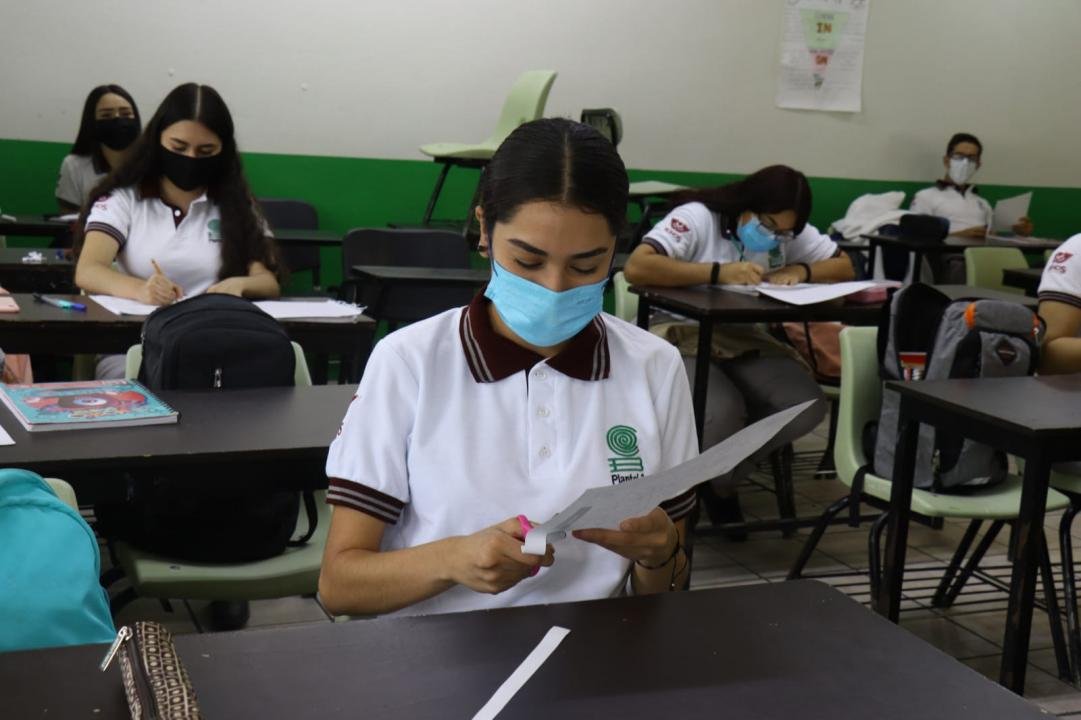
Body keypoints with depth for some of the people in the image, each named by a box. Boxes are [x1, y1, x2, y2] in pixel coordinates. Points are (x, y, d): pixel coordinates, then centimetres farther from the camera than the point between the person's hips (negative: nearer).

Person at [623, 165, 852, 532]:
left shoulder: (790, 233, 7)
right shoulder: (696, 217, -12)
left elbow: (844, 266, 10)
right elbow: (636, 268, -26)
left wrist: (801, 270, -11)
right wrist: (719, 272, -28)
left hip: (746, 340, 6)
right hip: (683, 337, -6)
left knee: (807, 407, -20)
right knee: (722, 413, -35)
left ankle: (720, 479, 4)